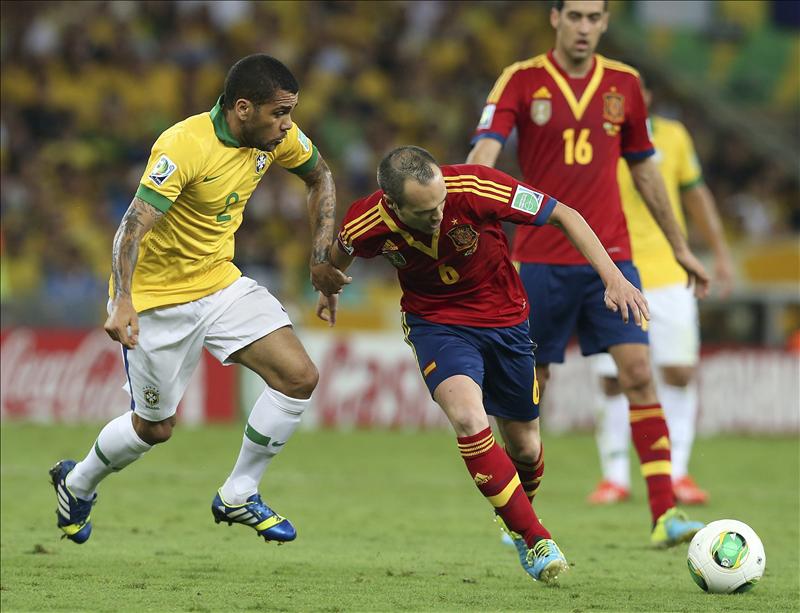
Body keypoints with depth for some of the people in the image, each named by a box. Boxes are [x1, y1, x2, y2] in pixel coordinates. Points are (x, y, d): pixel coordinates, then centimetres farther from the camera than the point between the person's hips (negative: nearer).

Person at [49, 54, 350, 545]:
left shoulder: (279, 136, -7)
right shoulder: (184, 146, -28)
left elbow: (320, 177, 13)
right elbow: (137, 222, -35)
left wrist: (322, 257, 5)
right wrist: (123, 301, -49)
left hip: (221, 282, 6)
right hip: (156, 295, -6)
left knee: (299, 377, -11)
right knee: (156, 427, 6)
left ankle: (239, 496, 4)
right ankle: (77, 483, 36)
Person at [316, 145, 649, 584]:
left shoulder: (474, 188, -30)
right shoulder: (367, 223, -23)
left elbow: (563, 215, -19)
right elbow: (340, 252, 4)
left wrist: (613, 278, -26)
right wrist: (329, 292, 24)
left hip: (504, 318, 1)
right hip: (436, 322, -1)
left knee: (524, 446, 11)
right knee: (468, 417, -29)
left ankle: (519, 515, 46)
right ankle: (534, 540, -21)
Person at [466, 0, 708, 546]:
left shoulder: (624, 84, 7)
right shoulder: (522, 81, -3)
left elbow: (644, 171, 18)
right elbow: (484, 151, -16)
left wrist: (681, 248, 21)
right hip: (539, 259, -2)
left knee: (638, 371, -12)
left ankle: (665, 514, -15)